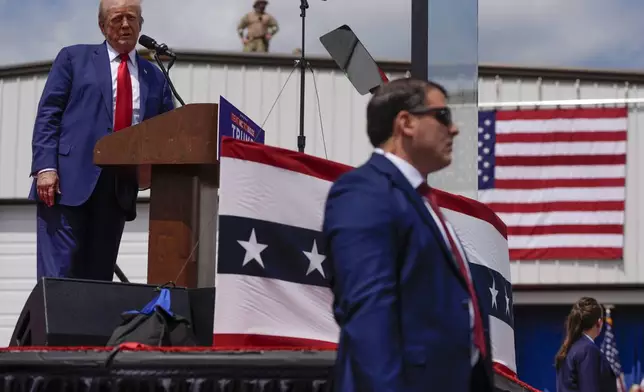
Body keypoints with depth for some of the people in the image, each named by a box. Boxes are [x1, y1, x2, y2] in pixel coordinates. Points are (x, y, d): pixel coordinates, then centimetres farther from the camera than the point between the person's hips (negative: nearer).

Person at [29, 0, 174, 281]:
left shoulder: (154, 77, 18)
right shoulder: (74, 58, 9)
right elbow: (47, 115, 2)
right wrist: (45, 167, -12)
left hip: (121, 187, 4)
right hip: (68, 180, -3)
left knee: (99, 275, 4)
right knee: (58, 274, -9)